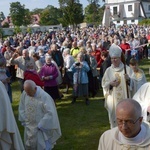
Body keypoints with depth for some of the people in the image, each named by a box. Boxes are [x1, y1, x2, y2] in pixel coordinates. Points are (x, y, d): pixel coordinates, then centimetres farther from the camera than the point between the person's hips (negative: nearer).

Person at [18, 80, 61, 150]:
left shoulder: (45, 96, -23)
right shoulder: (24, 94, -7)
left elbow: (50, 113, -20)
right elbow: (21, 108, 7)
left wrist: (40, 125, -15)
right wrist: (24, 121, 2)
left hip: (41, 128, -5)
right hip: (29, 127, 5)